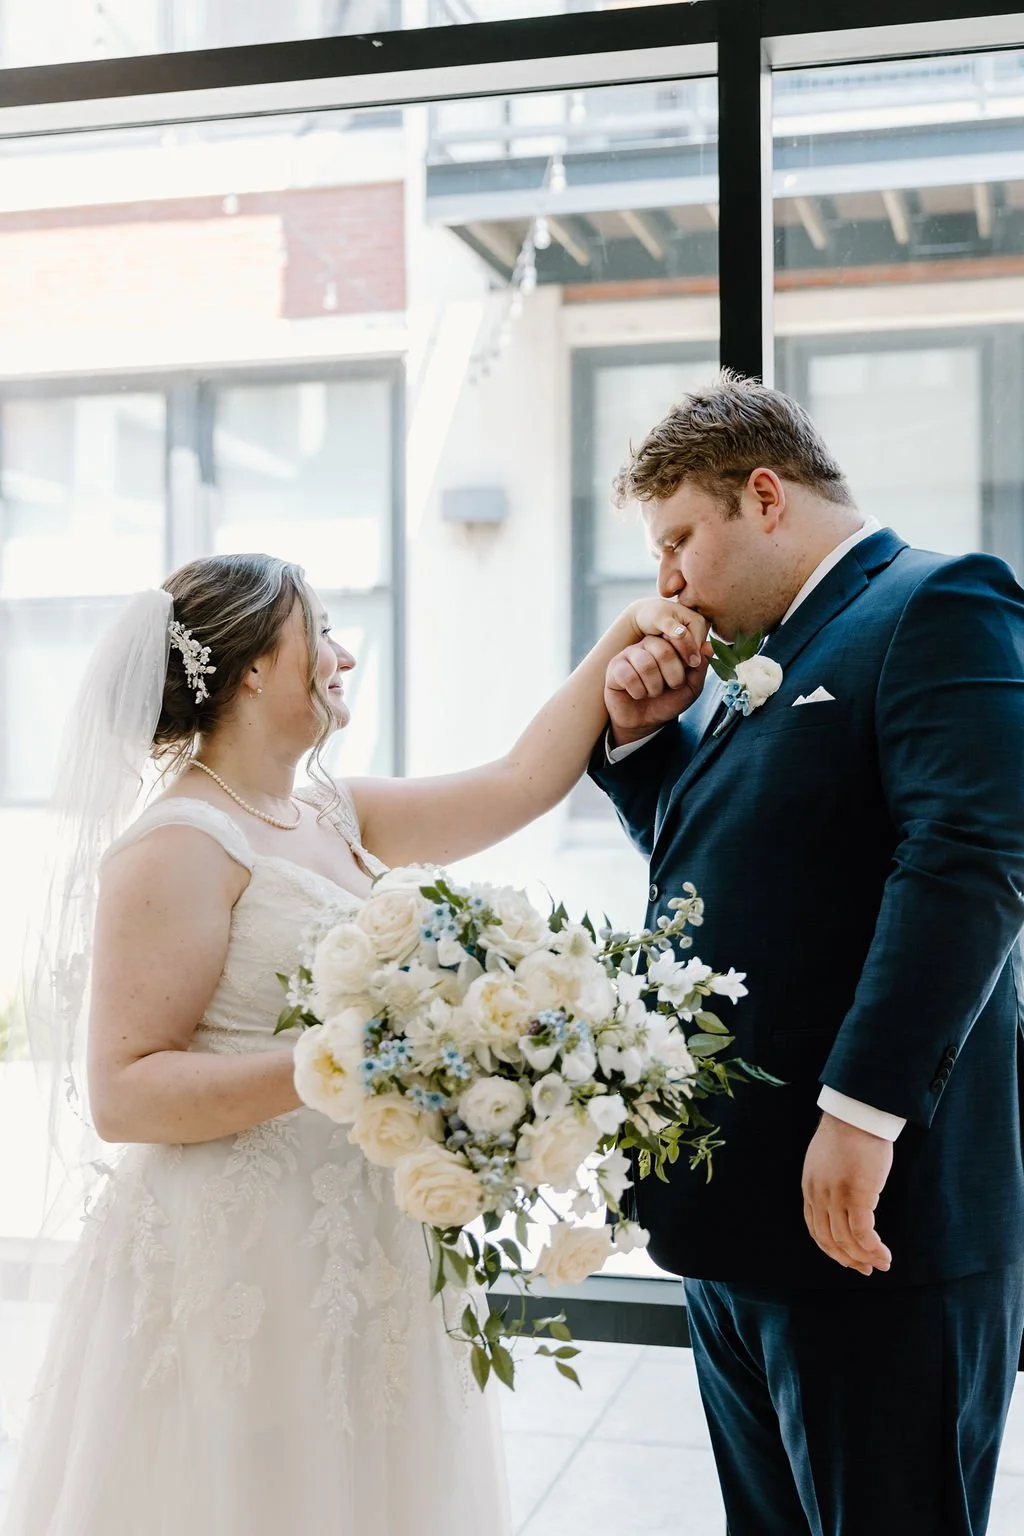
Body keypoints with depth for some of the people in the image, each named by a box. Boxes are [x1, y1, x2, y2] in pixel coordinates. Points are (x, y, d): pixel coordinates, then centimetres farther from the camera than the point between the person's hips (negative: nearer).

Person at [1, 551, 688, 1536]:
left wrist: (623, 638, 11)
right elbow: (122, 1093, -18)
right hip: (240, 1262, -8)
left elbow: (523, 781, 12)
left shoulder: (334, 818, 10)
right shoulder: (182, 846, -14)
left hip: (361, 1256, 8)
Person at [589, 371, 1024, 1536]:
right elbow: (703, 853, 27)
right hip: (738, 1220, 9)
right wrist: (643, 736, 9)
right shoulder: (768, 660, 18)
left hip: (875, 1222, -9)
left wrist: (864, 1109, -27)